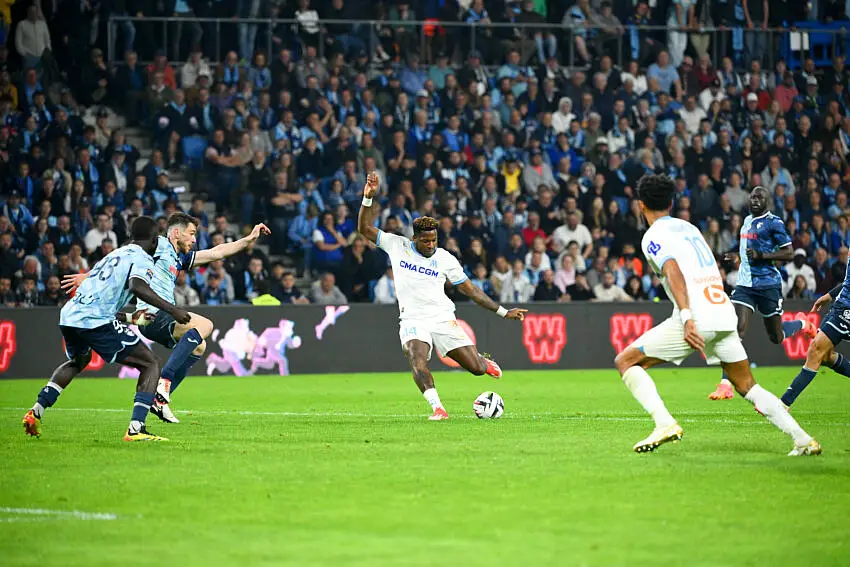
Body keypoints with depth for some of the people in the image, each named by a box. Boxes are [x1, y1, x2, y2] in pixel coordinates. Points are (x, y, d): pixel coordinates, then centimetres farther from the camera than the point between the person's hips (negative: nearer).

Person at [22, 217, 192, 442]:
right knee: (151, 364, 0)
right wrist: (171, 309, -18)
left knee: (77, 361, 40)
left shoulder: (113, 255, 29)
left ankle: (36, 412, 29)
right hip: (97, 320, -8)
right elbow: (137, 286, -19)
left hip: (69, 315, 8)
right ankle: (136, 429, -15)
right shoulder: (142, 259, 3)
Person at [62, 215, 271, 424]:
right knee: (204, 325, -21)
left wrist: (250, 239, 27)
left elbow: (216, 252, 30)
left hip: (163, 318, 10)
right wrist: (88, 276, -8)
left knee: (198, 346, 17)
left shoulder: (180, 258, 25)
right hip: (152, 314, -10)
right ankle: (163, 382, -27)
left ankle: (160, 399, 9)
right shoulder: (158, 245, -1)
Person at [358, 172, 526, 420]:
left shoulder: (445, 259, 3)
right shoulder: (397, 245, 2)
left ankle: (484, 362, 34)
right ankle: (438, 408, -31)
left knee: (476, 368, -3)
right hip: (413, 321, -1)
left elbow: (469, 289, 9)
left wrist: (503, 312, 8)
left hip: (443, 318, 1)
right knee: (417, 362, -31)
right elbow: (365, 228, 2)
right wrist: (368, 197, -13)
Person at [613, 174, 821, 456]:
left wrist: (687, 318, -28)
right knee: (748, 387, 16)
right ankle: (803, 440, 5)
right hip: (725, 314, 7)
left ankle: (664, 423, -15)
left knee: (625, 361, 2)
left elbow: (674, 273, -16)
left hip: (696, 319, -7)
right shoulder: (689, 227, 23)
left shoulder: (653, 236, 1)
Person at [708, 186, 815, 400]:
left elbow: (789, 253, -13)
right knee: (736, 329, -13)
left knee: (776, 337, 7)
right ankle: (726, 385, -19)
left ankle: (802, 324, 43)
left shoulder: (774, 223, -8)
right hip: (745, 284, 5)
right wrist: (737, 256, 19)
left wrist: (761, 255, -21)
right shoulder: (748, 220, 16)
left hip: (768, 284, -5)